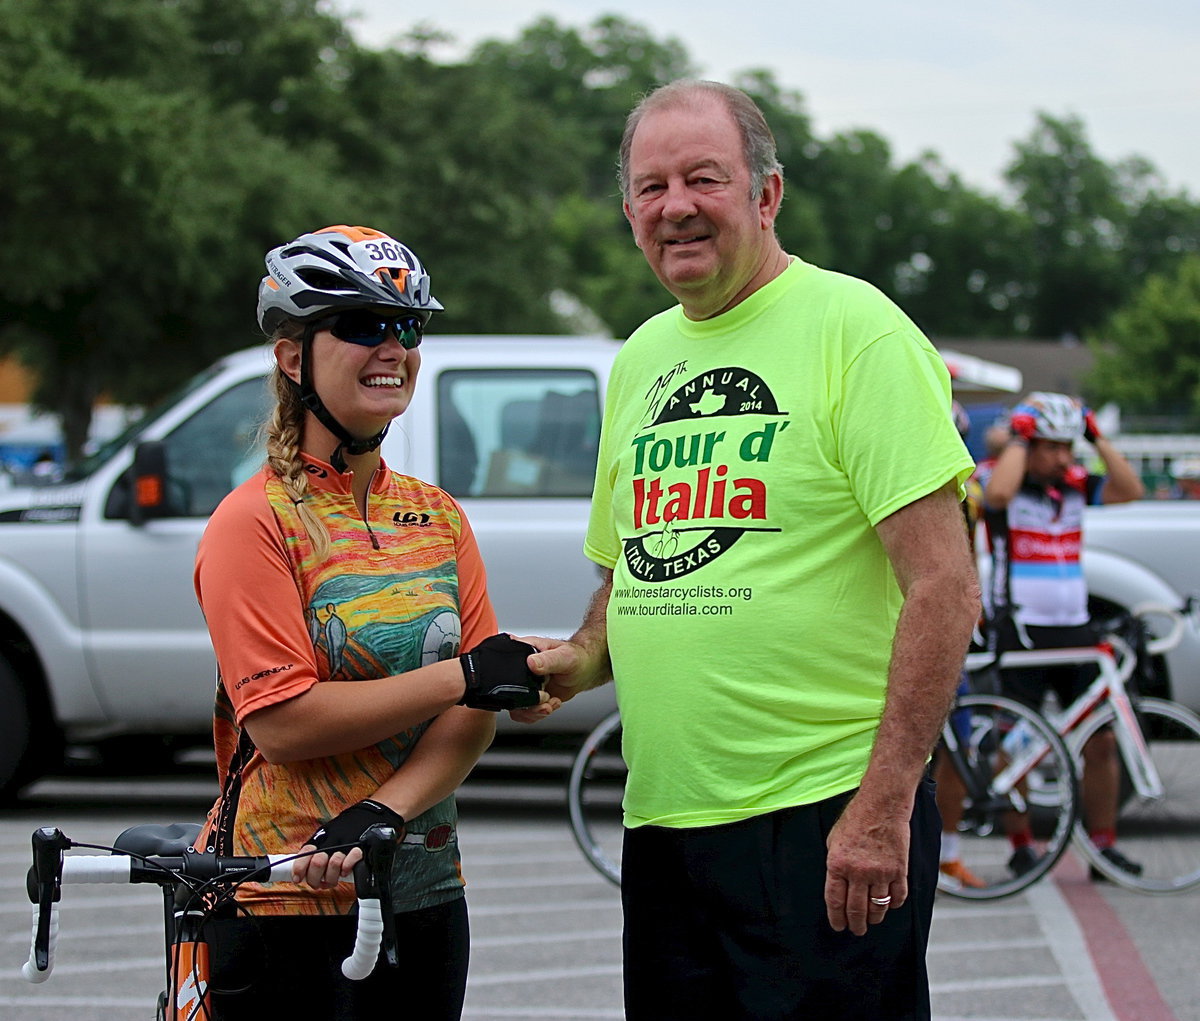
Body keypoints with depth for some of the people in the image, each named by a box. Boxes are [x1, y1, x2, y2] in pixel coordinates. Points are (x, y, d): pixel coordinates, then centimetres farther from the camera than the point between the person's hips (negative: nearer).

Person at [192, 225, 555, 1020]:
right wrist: (460, 676, -18)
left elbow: (475, 718, 1)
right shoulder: (254, 522, -8)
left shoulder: (438, 517, 9)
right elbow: (281, 722, -17)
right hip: (288, 909, -5)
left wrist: (382, 813, -16)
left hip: (424, 896, 5)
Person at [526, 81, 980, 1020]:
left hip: (824, 814, -7)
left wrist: (885, 804, -19)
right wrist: (581, 660, 4)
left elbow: (944, 584, -13)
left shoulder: (853, 328, -8)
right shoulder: (640, 362, 15)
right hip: (662, 819, 7)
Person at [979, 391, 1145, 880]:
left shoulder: (1076, 485, 9)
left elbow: (1131, 490, -4)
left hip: (1075, 629, 5)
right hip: (1019, 633, -5)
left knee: (1101, 738, 3)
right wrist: (1018, 437, -17)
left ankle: (1103, 844, 11)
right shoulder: (1004, 479, -4)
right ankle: (1020, 845, 10)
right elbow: (997, 494, -29)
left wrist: (1097, 438, -5)